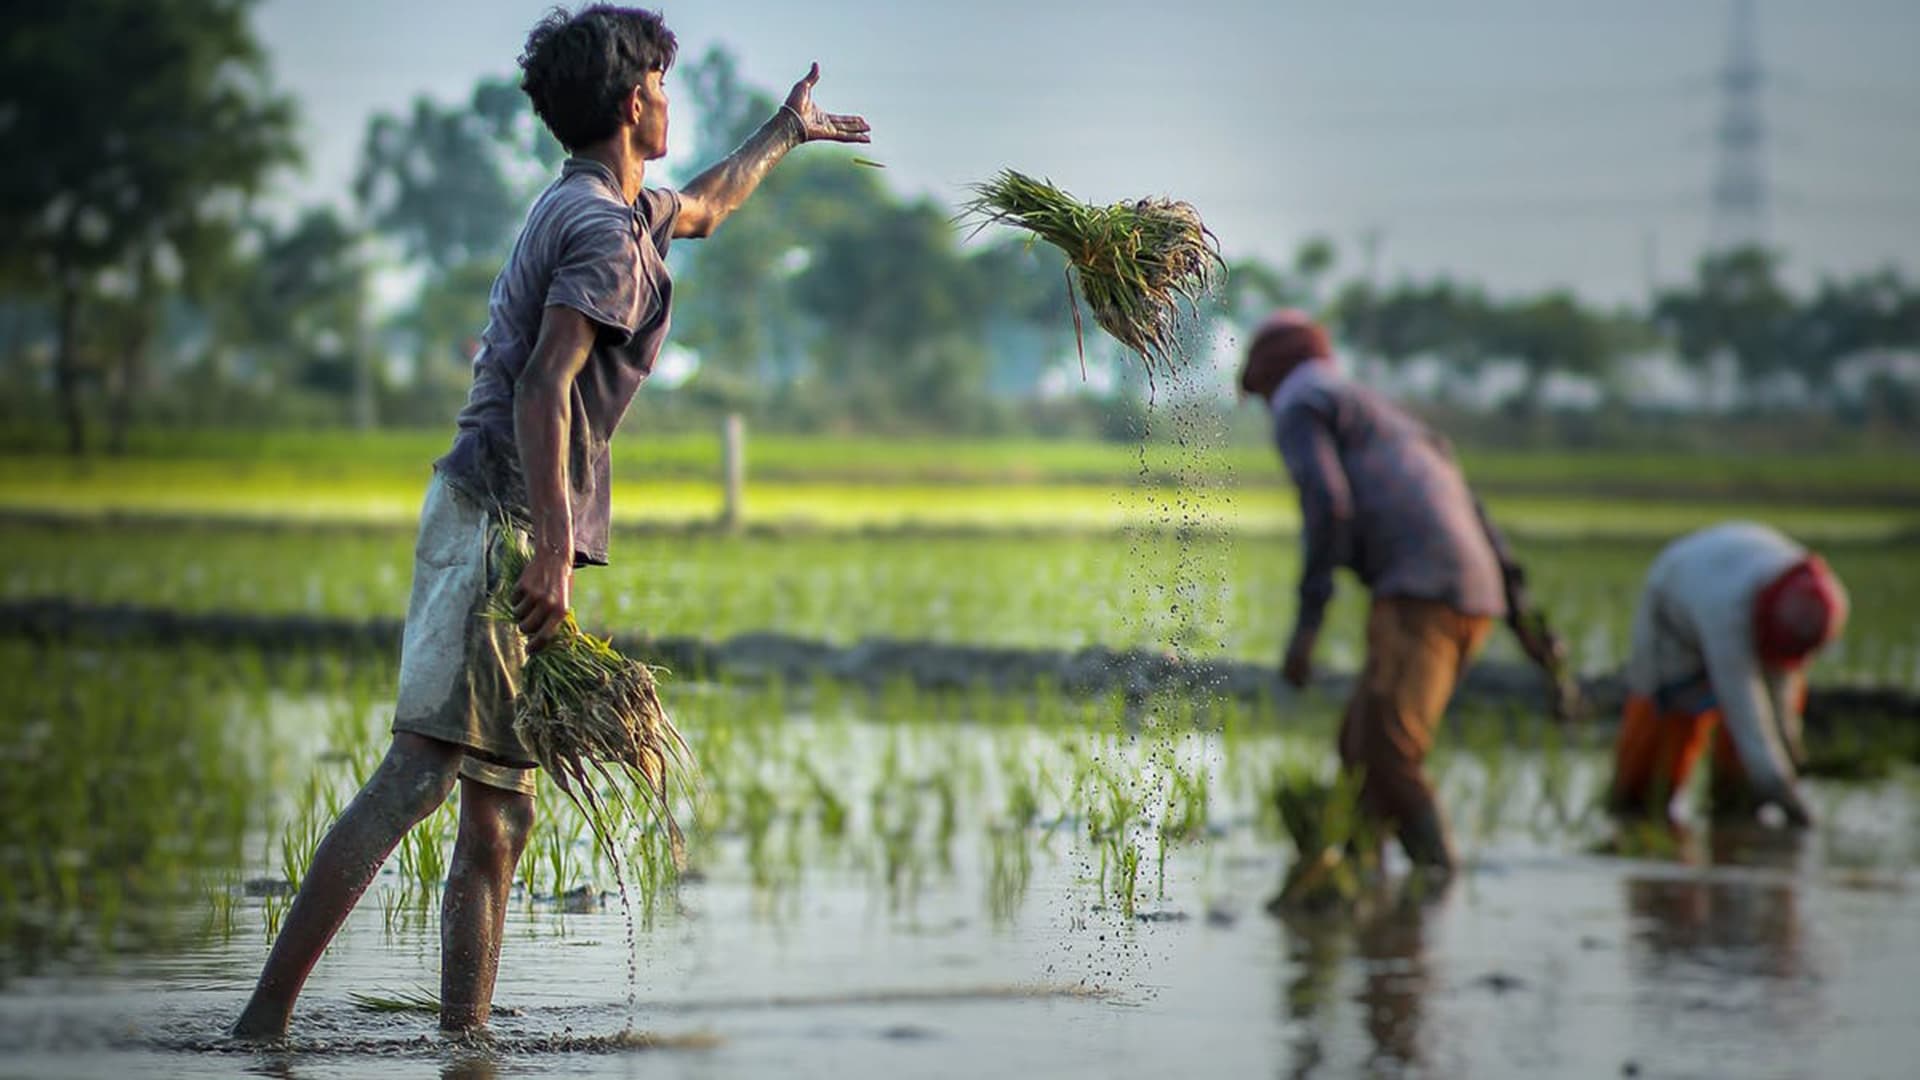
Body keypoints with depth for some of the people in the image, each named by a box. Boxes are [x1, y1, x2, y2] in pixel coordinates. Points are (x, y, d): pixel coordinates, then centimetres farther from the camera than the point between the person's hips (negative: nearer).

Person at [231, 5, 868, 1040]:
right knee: (419, 770, -20)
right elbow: (544, 387, -21)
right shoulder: (606, 232, -9)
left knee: (499, 814, 7)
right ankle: (266, 1016, -26)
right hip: (505, 516, -11)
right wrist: (553, 548, -28)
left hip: (506, 525, 11)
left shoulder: (610, 207, 22)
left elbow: (701, 207, 47)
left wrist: (783, 133, 61)